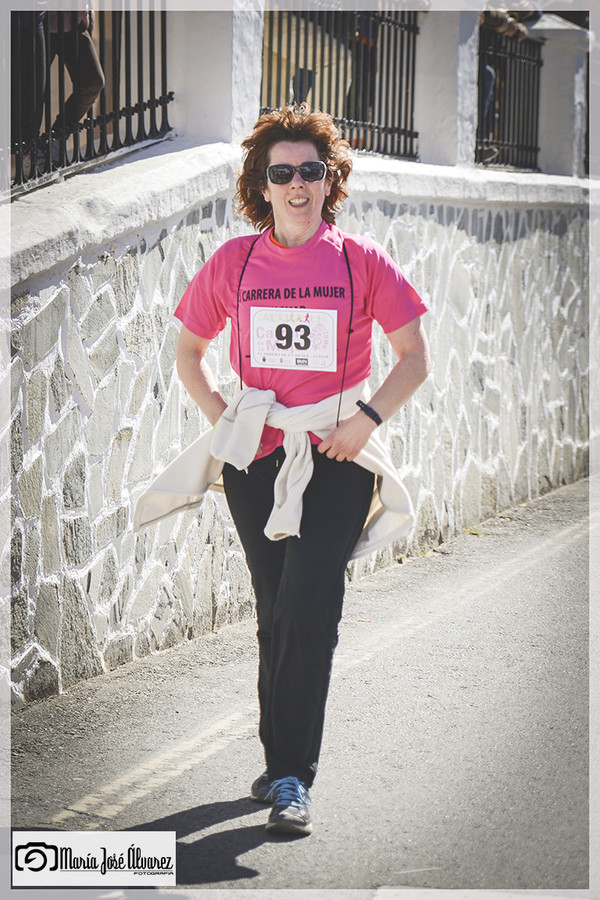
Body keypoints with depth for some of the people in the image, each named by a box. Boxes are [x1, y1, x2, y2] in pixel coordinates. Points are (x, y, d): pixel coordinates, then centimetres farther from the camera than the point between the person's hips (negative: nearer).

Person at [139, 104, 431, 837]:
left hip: (337, 457, -2)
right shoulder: (233, 263, 5)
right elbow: (188, 352, 15)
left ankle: (291, 776, -8)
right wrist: (223, 419, 2)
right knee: (278, 614, 10)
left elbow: (414, 356, 5)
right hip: (255, 459, 2)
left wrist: (367, 418, -9)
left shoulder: (363, 262, 0)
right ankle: (282, 764, 23)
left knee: (308, 605, -14)